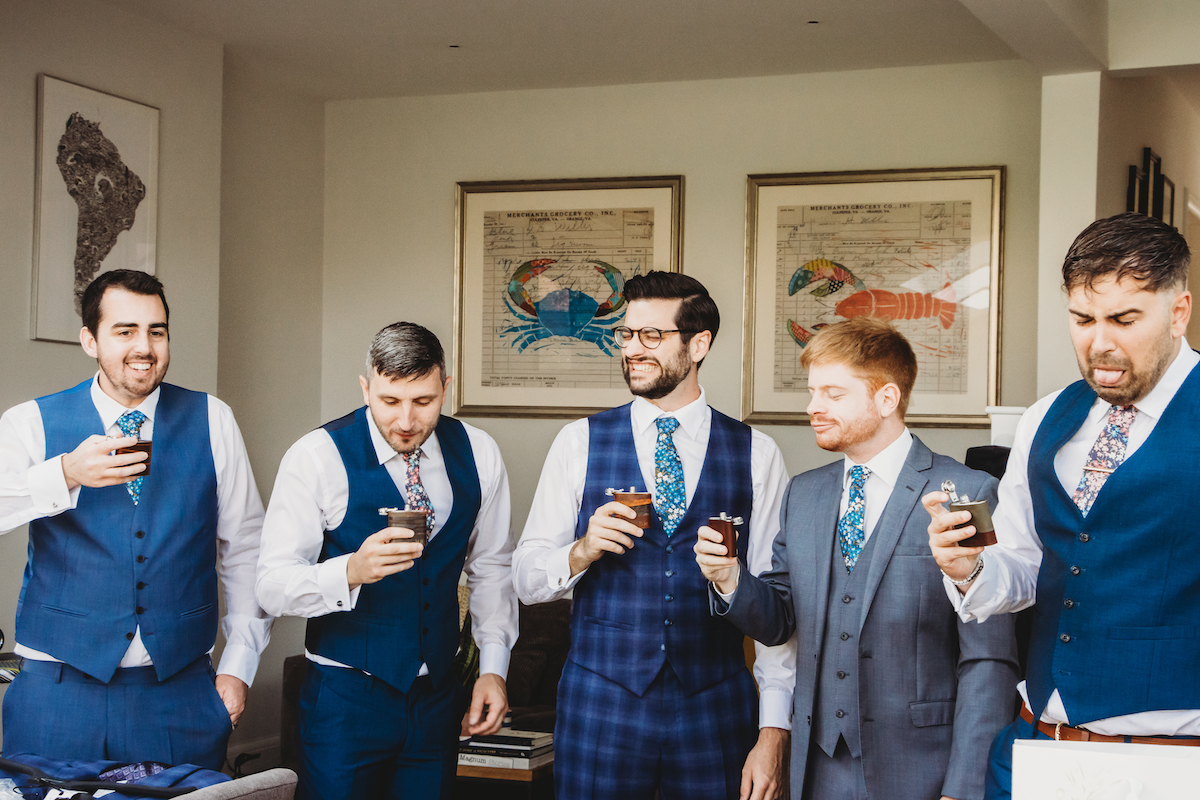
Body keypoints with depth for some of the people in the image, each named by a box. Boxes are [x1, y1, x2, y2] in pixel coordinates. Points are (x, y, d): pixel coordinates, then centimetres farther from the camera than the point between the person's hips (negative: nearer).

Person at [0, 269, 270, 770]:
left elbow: (243, 548, 8)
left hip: (181, 691, 1)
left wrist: (238, 665, 3)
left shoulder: (211, 421, 4)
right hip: (61, 687, -1)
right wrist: (65, 475, -29)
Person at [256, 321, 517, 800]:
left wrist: (493, 668, 4)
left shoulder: (477, 454, 0)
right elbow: (272, 587, -16)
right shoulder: (317, 457, -13)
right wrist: (352, 571, -34)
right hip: (345, 696, -3)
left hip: (438, 696, 4)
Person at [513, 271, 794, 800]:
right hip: (601, 700, 0)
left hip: (715, 708, 0)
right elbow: (525, 581, 5)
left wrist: (774, 732, -5)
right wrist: (581, 552, -16)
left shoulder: (756, 455, 1)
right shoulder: (579, 443, 3)